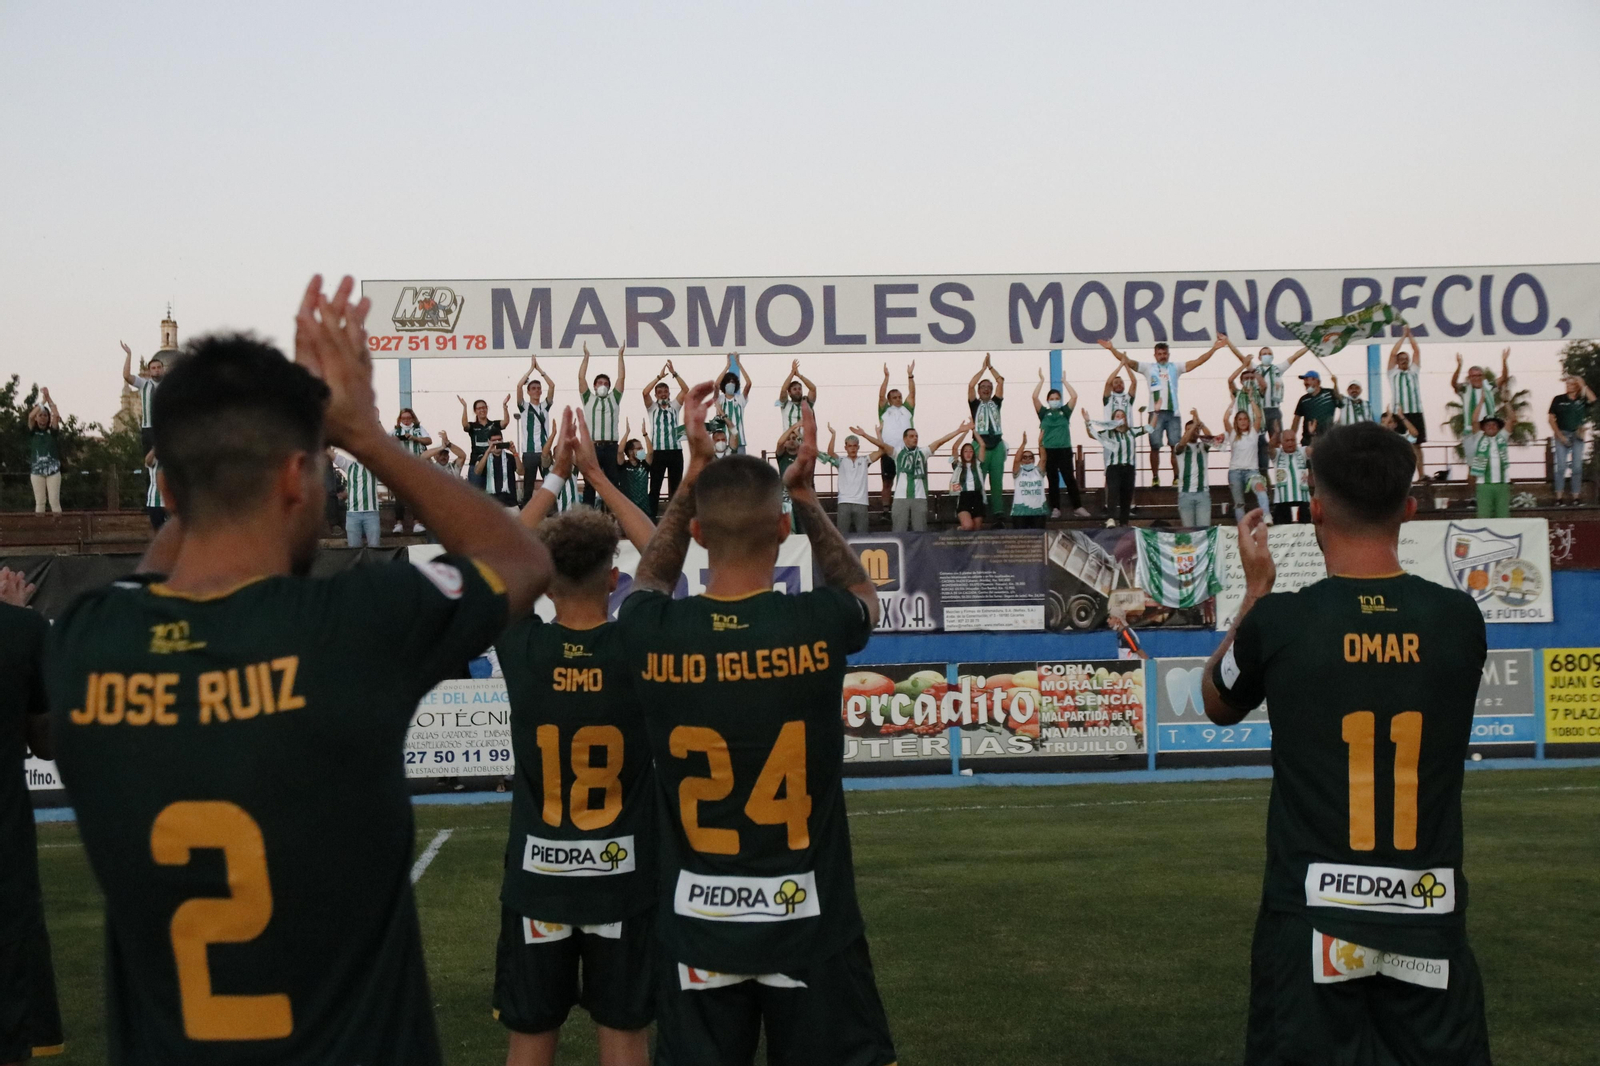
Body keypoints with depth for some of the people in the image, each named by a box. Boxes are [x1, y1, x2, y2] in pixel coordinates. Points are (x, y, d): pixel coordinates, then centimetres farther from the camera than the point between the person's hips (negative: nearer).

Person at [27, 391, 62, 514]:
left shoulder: (52, 431, 5)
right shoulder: (33, 432, 6)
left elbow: (56, 415, -10)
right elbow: (30, 416, -11)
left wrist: (48, 398, -9)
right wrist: (42, 401, -11)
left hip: (53, 470, -1)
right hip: (36, 471, 1)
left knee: (54, 501, -4)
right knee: (39, 501, 1)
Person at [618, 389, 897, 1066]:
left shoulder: (652, 634, -11)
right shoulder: (817, 626, -15)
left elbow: (651, 581, 16)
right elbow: (863, 593, 12)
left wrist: (695, 473, 14)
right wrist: (804, 492, 14)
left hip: (698, 917, 2)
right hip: (809, 915, -1)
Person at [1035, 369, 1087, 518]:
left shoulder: (1065, 412, 9)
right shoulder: (1044, 413, 7)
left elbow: (1074, 396, -1)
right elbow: (1034, 397, -4)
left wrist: (1064, 381, 3)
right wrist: (1042, 380, 0)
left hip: (1064, 450, 0)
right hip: (1049, 450, 0)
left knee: (1070, 479, -3)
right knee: (1052, 481, 3)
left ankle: (1077, 507, -1)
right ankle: (1055, 509, 6)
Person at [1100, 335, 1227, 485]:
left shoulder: (1175, 367, 10)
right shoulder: (1148, 368, 8)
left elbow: (1197, 361, 3)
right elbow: (1128, 361, 0)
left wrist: (1214, 348, -8)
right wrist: (1112, 348, -13)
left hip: (1173, 412, 1)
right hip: (1156, 412, -1)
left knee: (1176, 446, 0)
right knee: (1155, 447, 1)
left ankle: (1177, 477, 6)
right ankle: (1155, 478, 9)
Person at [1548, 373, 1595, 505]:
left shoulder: (1582, 400, 4)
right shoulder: (1558, 400, 2)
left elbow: (1593, 399, -18)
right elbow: (1551, 419, 0)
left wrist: (1583, 385, -12)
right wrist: (1560, 435, -8)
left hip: (1577, 435, 1)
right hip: (1562, 434, -1)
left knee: (1577, 467, 2)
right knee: (1561, 466, -6)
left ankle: (1576, 496, 6)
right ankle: (1559, 496, -4)